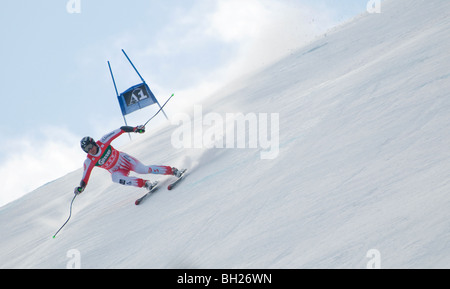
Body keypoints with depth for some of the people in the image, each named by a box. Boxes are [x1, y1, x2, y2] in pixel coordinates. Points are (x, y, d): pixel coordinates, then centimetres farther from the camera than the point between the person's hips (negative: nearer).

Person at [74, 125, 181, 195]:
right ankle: (145, 183, -29)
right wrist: (80, 188, -30)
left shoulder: (103, 142, -16)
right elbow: (85, 178, -12)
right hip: (117, 171, 1)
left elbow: (121, 130, -11)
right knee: (116, 178, -33)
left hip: (124, 159, -1)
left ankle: (172, 170, -11)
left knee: (143, 169, -23)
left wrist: (135, 129, -17)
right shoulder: (89, 162, -13)